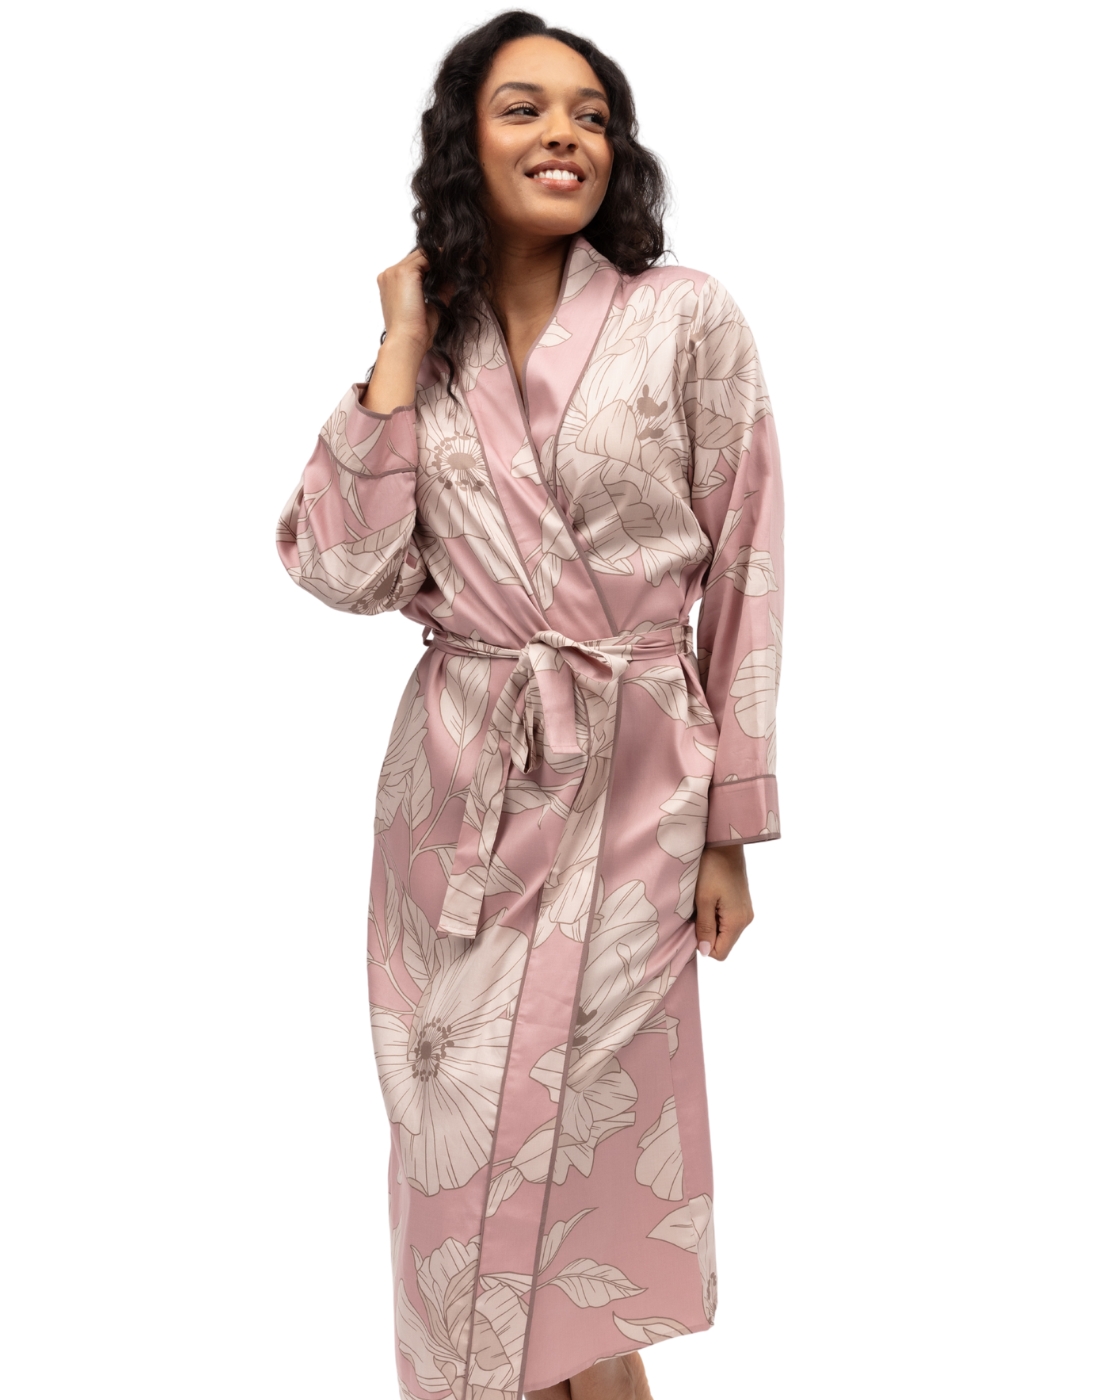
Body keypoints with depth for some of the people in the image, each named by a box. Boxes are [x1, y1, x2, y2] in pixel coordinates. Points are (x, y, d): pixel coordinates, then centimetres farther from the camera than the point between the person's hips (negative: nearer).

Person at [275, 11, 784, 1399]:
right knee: (459, 1137, 12)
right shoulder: (428, 338, 4)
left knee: (576, 1132, 4)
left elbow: (744, 580, -3)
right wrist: (403, 351, -7)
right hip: (457, 781, 3)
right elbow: (347, 569, -5)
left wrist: (730, 829, -3)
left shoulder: (687, 318, -5)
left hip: (630, 783, -3)